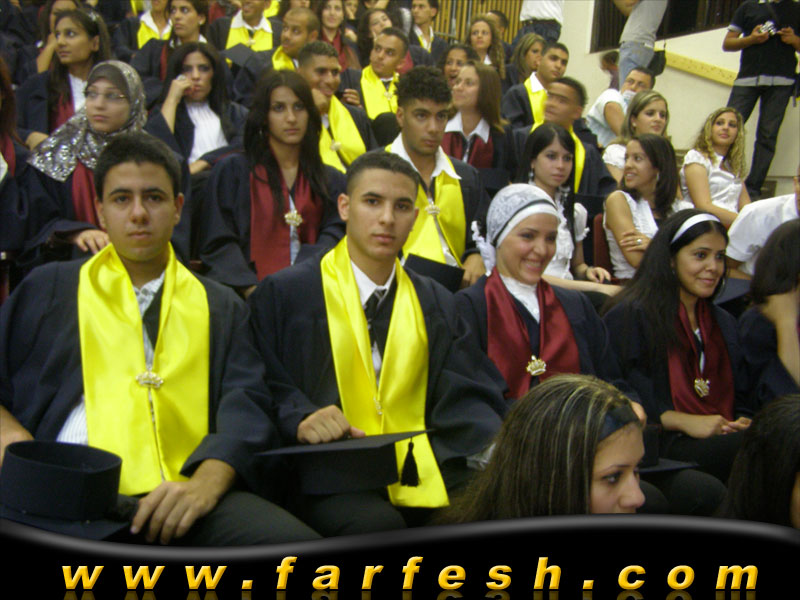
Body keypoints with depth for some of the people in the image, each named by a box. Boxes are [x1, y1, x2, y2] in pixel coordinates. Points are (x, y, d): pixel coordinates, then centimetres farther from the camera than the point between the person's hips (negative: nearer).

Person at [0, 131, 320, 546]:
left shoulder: (221, 307, 22)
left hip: (186, 496, 2)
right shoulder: (49, 289, 22)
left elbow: (247, 407, 8)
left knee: (297, 542, -28)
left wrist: (206, 483, -12)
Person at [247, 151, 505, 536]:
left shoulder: (436, 304, 19)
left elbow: (468, 398, 11)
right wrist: (299, 418, -20)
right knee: (375, 524, -36)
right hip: (328, 480, -4)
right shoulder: (284, 293, 6)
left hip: (421, 474, 5)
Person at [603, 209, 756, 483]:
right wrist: (686, 422, -15)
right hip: (665, 445, -6)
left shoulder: (725, 324, 28)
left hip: (722, 438, 7)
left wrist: (743, 423, 0)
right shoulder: (630, 316, 4)